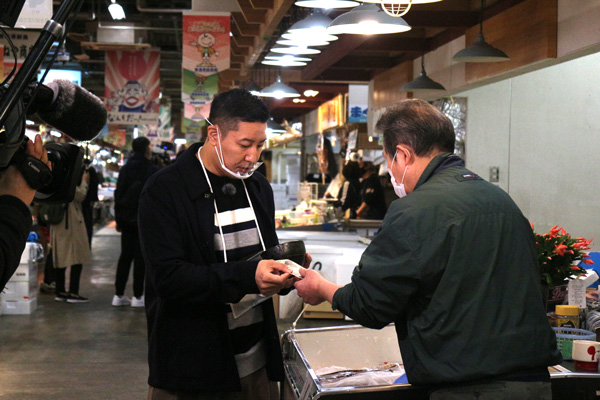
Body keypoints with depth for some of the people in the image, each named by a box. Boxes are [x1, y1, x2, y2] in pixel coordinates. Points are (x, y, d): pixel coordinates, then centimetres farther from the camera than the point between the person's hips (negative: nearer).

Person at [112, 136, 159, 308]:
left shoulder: (125, 169, 8)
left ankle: (119, 295, 12)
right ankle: (138, 296, 2)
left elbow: (118, 195, 8)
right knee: (141, 256, 0)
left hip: (126, 218, 5)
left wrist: (118, 219, 12)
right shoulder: (152, 170, -7)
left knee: (125, 255, 10)